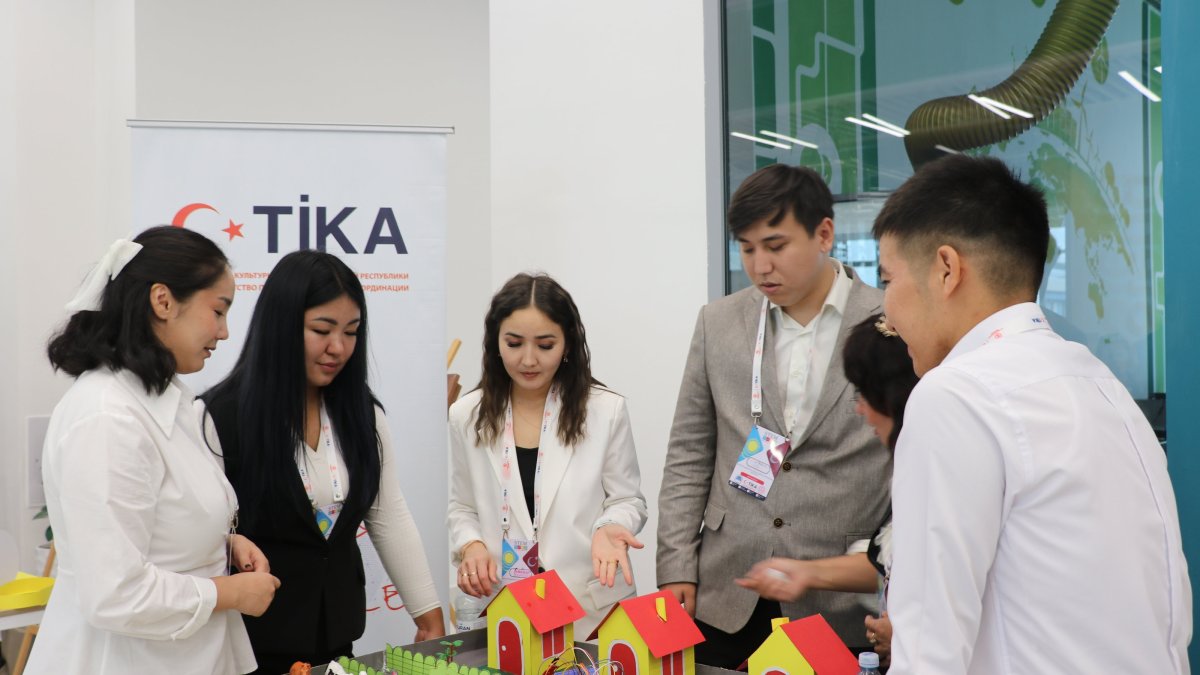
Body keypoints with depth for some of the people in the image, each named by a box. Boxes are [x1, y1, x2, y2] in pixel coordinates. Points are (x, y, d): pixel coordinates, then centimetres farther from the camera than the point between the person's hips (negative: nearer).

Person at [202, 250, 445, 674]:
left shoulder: (362, 414, 2)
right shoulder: (222, 416, -13)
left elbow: (390, 519, 4)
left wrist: (429, 615, 2)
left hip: (336, 629, 5)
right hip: (255, 639, -4)